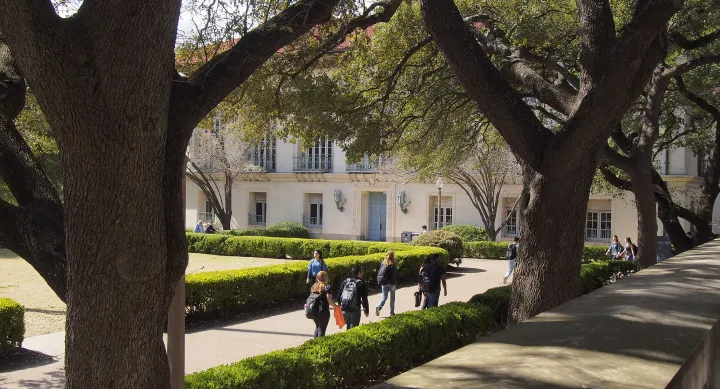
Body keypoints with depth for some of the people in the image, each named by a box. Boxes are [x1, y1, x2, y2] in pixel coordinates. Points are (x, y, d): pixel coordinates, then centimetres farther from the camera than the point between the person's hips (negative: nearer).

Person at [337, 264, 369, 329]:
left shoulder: (345, 281, 8)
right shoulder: (361, 284, -5)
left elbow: (339, 295, 10)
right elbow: (364, 299, -3)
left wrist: (340, 306, 21)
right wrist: (366, 310, 9)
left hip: (344, 309, 5)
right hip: (355, 310, -5)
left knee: (348, 327, 21)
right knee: (353, 329, 1)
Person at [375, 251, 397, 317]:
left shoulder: (382, 263, 3)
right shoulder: (392, 265, -12)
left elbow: (379, 273, 7)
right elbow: (394, 275, -14)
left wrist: (380, 282, 14)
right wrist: (394, 284, -11)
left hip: (384, 283, 4)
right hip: (390, 283, -4)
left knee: (384, 297, 9)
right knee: (392, 297, 11)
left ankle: (378, 307, -17)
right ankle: (392, 312, 15)